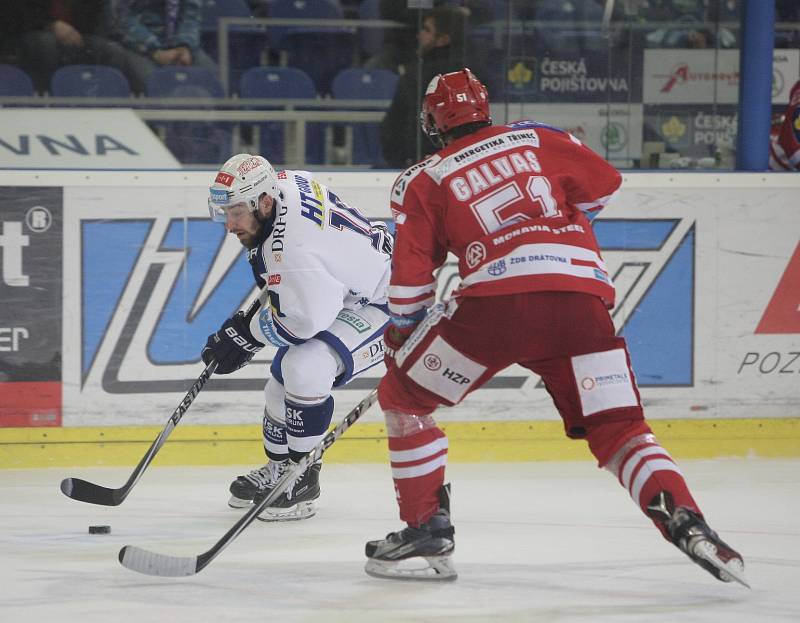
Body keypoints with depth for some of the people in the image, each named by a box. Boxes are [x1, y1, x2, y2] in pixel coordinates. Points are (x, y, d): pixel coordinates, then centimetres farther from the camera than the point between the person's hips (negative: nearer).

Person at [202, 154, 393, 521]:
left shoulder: (293, 249, -36)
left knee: (306, 369, -29)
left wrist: (247, 332, -17)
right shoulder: (283, 184, -9)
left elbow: (307, 319, -31)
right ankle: (279, 467, 38)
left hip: (382, 305, -11)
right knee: (284, 376, 16)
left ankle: (302, 481, -13)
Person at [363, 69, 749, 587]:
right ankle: (685, 522, -15)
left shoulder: (423, 181, 17)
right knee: (620, 428, 8)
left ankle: (427, 532, 12)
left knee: (402, 395, 17)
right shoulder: (536, 139, 23)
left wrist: (399, 339, 26)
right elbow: (604, 185, 25)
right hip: (583, 300, 3)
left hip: (497, 299, -3)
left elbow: (412, 276, 13)